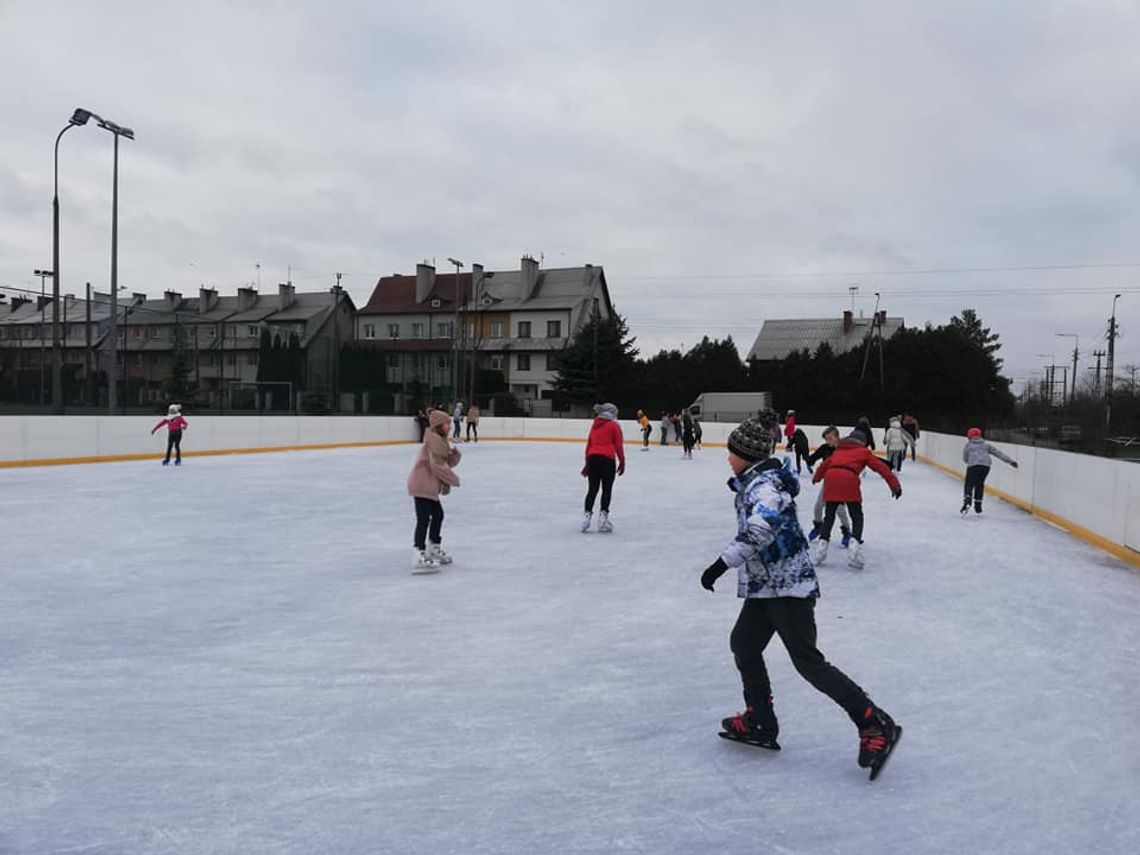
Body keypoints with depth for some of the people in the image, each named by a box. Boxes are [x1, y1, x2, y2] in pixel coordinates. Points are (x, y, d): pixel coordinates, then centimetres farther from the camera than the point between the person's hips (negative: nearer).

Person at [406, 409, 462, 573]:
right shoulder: (434, 439, -15)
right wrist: (454, 480, -11)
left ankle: (433, 549, 37)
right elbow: (437, 465, -21)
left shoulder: (441, 440, 17)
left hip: (429, 485, 11)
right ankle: (419, 557, -20)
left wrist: (455, 454, -5)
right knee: (424, 519, -16)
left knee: (438, 514, 21)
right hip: (422, 484, -11)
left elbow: (449, 462, 17)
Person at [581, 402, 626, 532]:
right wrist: (622, 462, 8)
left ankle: (587, 514, 0)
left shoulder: (594, 425, 19)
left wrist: (587, 462, 25)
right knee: (607, 490, 3)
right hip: (607, 459, -4)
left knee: (592, 489, 9)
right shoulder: (614, 426, 4)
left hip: (592, 457, 4)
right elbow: (618, 445, 0)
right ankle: (603, 515, -3)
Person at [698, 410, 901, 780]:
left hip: (788, 586, -10)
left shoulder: (764, 483, -21)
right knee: (743, 644, 15)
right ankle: (760, 721, 24)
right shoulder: (759, 480, 9)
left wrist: (721, 563, -36)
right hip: (766, 586, 10)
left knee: (807, 660, -7)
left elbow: (761, 528, -37)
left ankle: (877, 725, -1)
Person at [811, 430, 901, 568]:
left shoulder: (838, 450, 32)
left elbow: (825, 464, 37)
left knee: (829, 515, 18)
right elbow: (881, 467, 15)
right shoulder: (864, 451, 22)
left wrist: (816, 477, 55)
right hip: (849, 480, -3)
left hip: (831, 478, 3)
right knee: (857, 517, 9)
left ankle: (823, 542, 9)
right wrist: (895, 484, 12)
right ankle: (856, 545, -6)